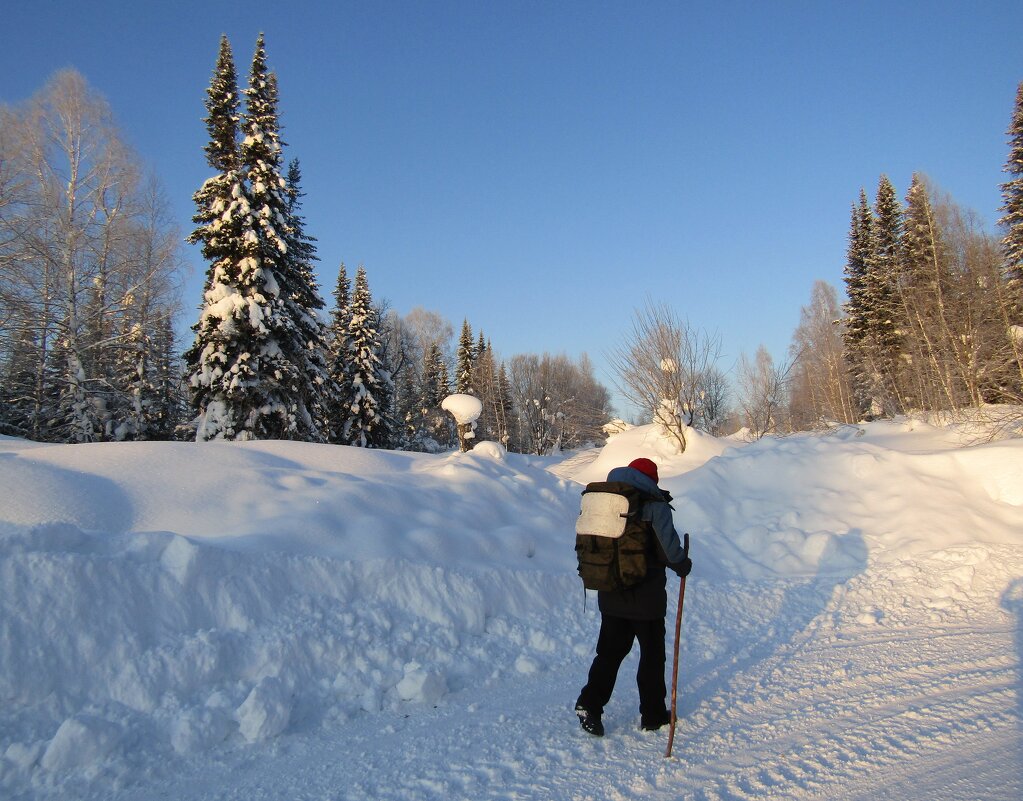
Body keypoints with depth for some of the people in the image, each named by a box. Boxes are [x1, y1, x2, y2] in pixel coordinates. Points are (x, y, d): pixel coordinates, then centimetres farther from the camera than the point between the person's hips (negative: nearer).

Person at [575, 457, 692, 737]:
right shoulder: (654, 506, -13)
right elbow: (669, 549, -19)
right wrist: (684, 565, 0)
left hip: (610, 596, 4)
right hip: (647, 598, -4)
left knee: (610, 652, 15)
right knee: (652, 655, 13)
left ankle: (590, 704, 2)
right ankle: (653, 715, 23)